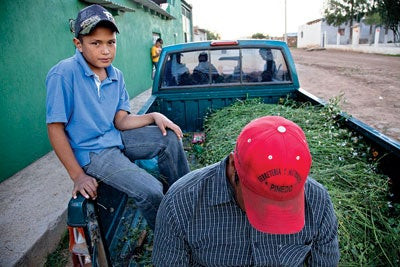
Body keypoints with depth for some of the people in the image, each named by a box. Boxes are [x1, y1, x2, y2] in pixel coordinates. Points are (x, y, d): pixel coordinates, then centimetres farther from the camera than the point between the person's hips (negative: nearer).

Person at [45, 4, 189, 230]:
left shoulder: (116, 76, 2)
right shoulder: (64, 74, -18)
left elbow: (121, 121, 0)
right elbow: (55, 128, -16)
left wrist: (153, 116, -17)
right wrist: (77, 175, -18)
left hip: (116, 138, 7)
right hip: (91, 151, -7)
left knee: (169, 138, -5)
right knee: (150, 192, -22)